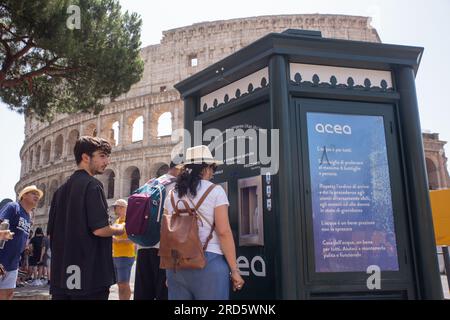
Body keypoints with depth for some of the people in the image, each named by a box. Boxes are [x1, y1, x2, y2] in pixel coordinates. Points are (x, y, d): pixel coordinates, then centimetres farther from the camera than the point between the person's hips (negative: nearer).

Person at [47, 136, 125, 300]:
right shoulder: (92, 185, -12)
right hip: (89, 276, -8)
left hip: (61, 275, 8)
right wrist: (119, 230, -1)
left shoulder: (61, 189, 13)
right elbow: (99, 229, -21)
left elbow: (51, 232, 15)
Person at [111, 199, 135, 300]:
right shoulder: (117, 221, 16)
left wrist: (118, 240, -24)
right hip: (115, 256, 9)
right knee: (120, 284, 13)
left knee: (124, 284, -6)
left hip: (125, 256, -9)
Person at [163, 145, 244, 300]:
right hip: (209, 262, -5)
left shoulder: (172, 195, 10)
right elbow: (224, 232, -10)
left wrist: (169, 271, 17)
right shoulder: (215, 191, -4)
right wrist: (234, 270, -6)